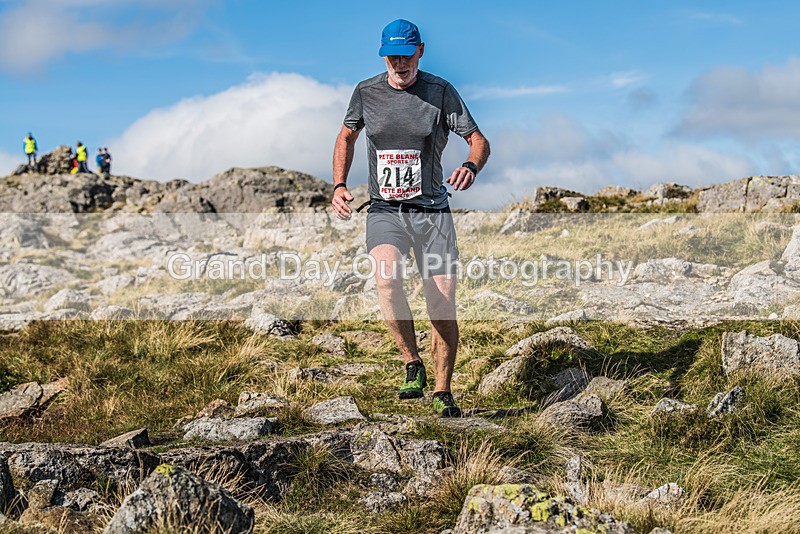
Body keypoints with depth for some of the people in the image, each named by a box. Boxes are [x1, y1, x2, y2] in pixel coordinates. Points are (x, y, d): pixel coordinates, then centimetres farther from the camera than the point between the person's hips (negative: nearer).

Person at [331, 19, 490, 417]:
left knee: (443, 306, -3)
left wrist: (471, 166, -24)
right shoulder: (366, 92, 4)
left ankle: (442, 392, 16)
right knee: (386, 278, -30)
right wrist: (339, 186, 6)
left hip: (432, 211, 0)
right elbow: (347, 136, 20)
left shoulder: (440, 92, -2)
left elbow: (479, 140, 0)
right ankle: (412, 364, -11)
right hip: (384, 211, 0)